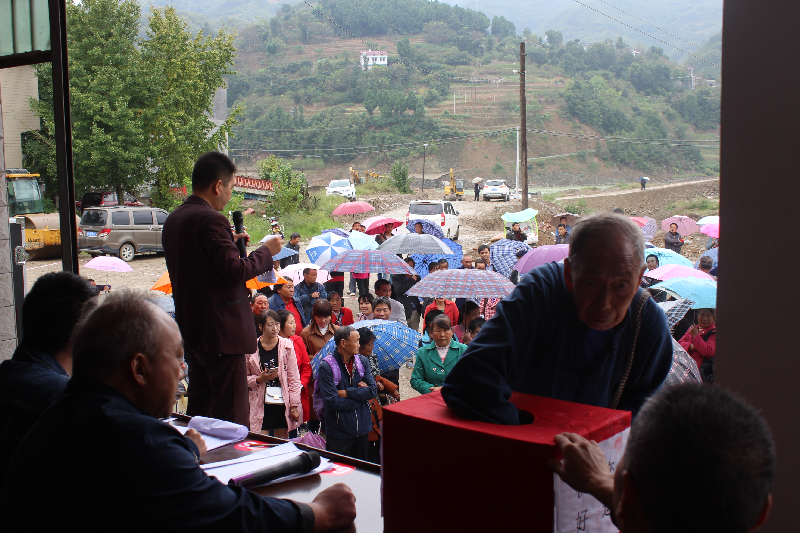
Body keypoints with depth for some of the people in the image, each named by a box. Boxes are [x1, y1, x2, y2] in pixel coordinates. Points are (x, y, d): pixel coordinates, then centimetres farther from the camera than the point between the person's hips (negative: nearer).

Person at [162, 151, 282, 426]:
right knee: (232, 415, -3)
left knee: (199, 408, 19)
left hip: (190, 329, 9)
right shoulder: (211, 219, -17)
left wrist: (229, 243, 18)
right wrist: (266, 251, -6)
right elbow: (235, 271, -20)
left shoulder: (173, 220, 11)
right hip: (221, 331, -9)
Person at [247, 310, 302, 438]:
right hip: (261, 408, 0)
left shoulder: (287, 346, 0)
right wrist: (259, 379, -13)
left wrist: (294, 406, -3)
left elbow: (294, 378, 0)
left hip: (283, 406, 1)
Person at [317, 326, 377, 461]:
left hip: (362, 429, 5)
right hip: (338, 433, -5)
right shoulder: (326, 366, -13)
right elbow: (333, 402, -19)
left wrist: (347, 393, -12)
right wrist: (360, 394, -9)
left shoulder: (362, 361, 6)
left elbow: (373, 391, -3)